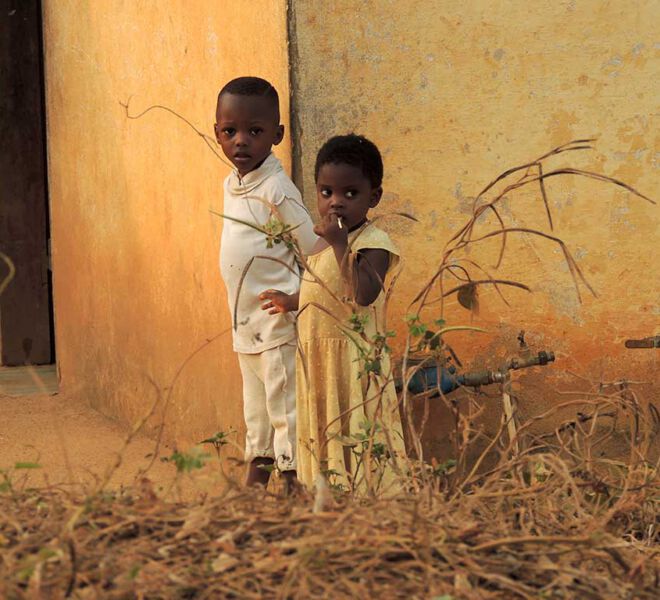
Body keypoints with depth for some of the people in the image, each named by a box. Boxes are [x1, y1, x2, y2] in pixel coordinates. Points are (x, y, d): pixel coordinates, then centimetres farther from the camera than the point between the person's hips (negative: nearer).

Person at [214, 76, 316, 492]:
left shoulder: (277, 189, -16)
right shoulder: (231, 185, 10)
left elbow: (316, 251, -14)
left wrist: (293, 298, -15)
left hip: (277, 321, -9)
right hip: (245, 323, 9)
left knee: (284, 401, -5)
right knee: (255, 403, 17)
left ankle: (293, 475, 0)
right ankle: (259, 466, 26)